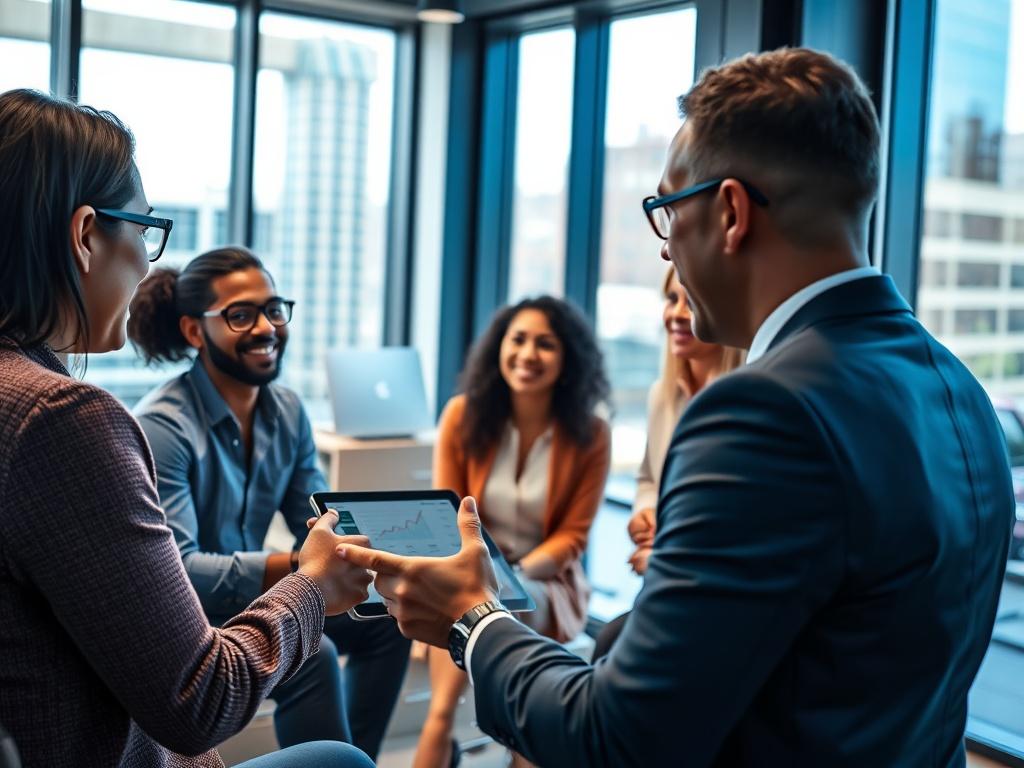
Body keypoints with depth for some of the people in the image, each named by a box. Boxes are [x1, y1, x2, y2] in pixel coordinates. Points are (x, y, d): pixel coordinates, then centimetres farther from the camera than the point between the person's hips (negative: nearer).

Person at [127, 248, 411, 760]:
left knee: (384, 616, 2)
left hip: (244, 596, 8)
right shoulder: (161, 426, -23)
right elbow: (173, 571, -30)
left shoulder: (287, 411, -1)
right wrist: (297, 567, -41)